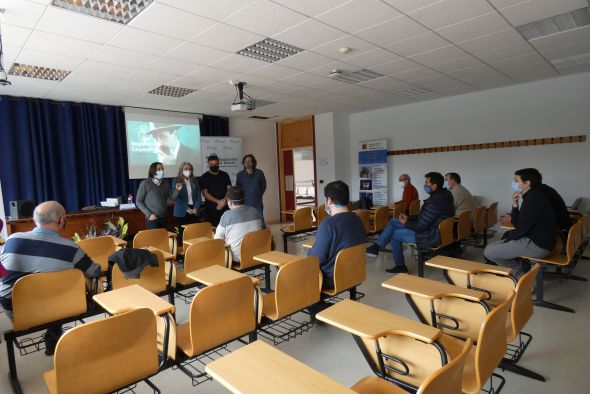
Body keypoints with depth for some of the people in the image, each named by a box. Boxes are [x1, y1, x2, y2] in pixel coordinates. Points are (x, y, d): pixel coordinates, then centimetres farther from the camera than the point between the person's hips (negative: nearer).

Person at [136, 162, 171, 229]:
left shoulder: (165, 183, 8)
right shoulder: (145, 183, -5)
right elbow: (138, 201, -3)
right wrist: (149, 214, -11)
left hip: (164, 218, 4)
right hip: (152, 219, -4)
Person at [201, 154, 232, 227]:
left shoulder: (224, 175, 11)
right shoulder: (204, 177, 3)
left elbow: (229, 189, 8)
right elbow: (205, 193, -3)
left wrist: (224, 200, -9)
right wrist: (218, 201, -12)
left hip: (225, 207, 2)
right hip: (211, 208, -2)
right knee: (214, 227, -7)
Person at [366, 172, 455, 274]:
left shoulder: (434, 202, -29)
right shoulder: (443, 195, 5)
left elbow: (420, 226, -24)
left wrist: (406, 223, -5)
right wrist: (408, 218, 7)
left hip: (431, 237, -10)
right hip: (432, 228, 10)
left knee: (395, 235, 2)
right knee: (393, 222, 8)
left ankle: (400, 266, 18)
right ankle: (377, 246, 9)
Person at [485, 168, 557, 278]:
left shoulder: (534, 199, -19)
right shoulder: (531, 197, 12)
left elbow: (522, 229, -19)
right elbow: (517, 224, 12)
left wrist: (507, 240, -3)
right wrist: (515, 204, 0)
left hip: (537, 246, -10)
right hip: (534, 240, 10)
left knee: (489, 253, -13)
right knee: (490, 247, 12)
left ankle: (521, 268, 3)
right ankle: (521, 267, 8)